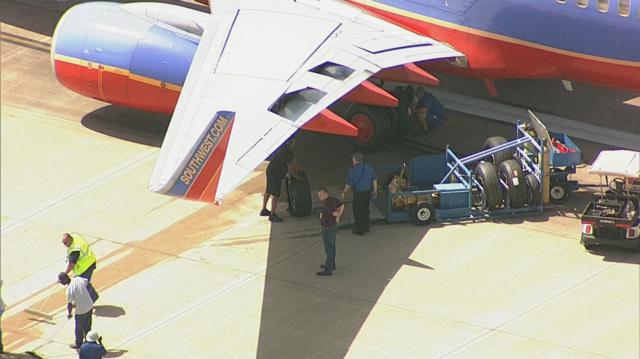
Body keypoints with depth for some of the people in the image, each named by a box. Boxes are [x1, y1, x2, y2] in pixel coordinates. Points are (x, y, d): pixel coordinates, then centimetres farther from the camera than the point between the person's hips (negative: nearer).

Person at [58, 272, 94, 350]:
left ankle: (78, 345, 36)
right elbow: (87, 282, 13)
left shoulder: (69, 289, -28)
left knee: (79, 329, 18)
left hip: (81, 311, -7)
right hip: (90, 306, 7)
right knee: (87, 327, 26)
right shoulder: (79, 279, -9)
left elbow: (70, 304, -22)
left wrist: (69, 313, -5)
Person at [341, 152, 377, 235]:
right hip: (368, 191, 6)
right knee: (365, 209, 22)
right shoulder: (369, 168, -1)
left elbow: (349, 184, -14)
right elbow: (374, 180, 8)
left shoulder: (352, 170, -17)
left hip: (358, 193, -6)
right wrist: (375, 190, 21)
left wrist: (344, 193, 0)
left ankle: (359, 230, 17)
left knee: (358, 211, 9)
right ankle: (366, 227, 34)